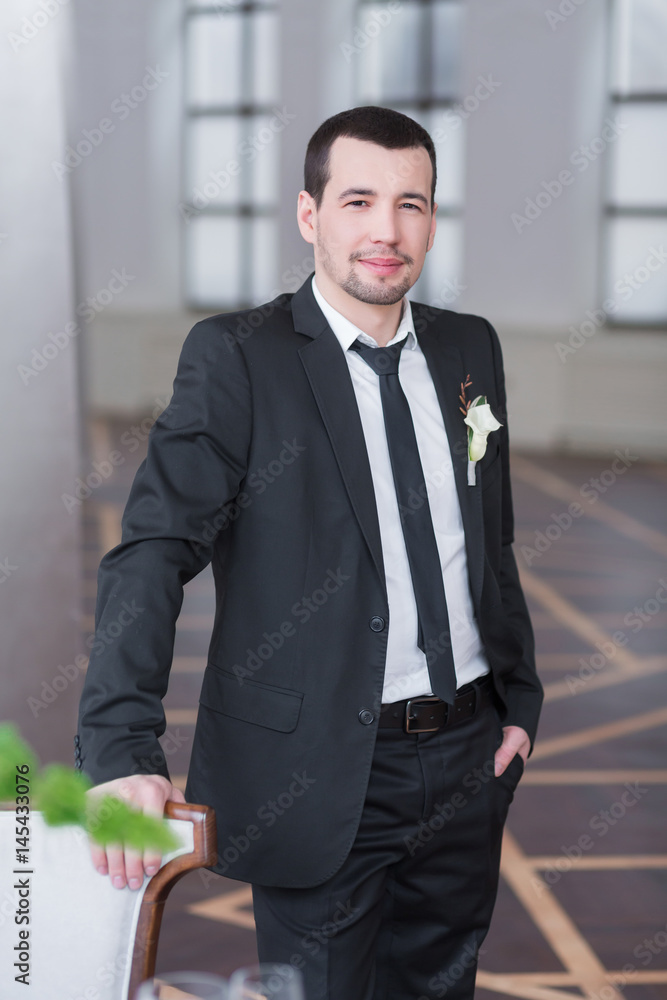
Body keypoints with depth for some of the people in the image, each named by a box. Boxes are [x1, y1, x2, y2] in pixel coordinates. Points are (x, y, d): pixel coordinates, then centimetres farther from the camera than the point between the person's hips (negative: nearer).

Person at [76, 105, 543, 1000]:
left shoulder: (471, 348, 7)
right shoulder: (237, 356, -10)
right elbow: (154, 551, -19)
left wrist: (519, 698, 14)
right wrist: (122, 753, -29)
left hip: (467, 757, 6)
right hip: (323, 773, -5)